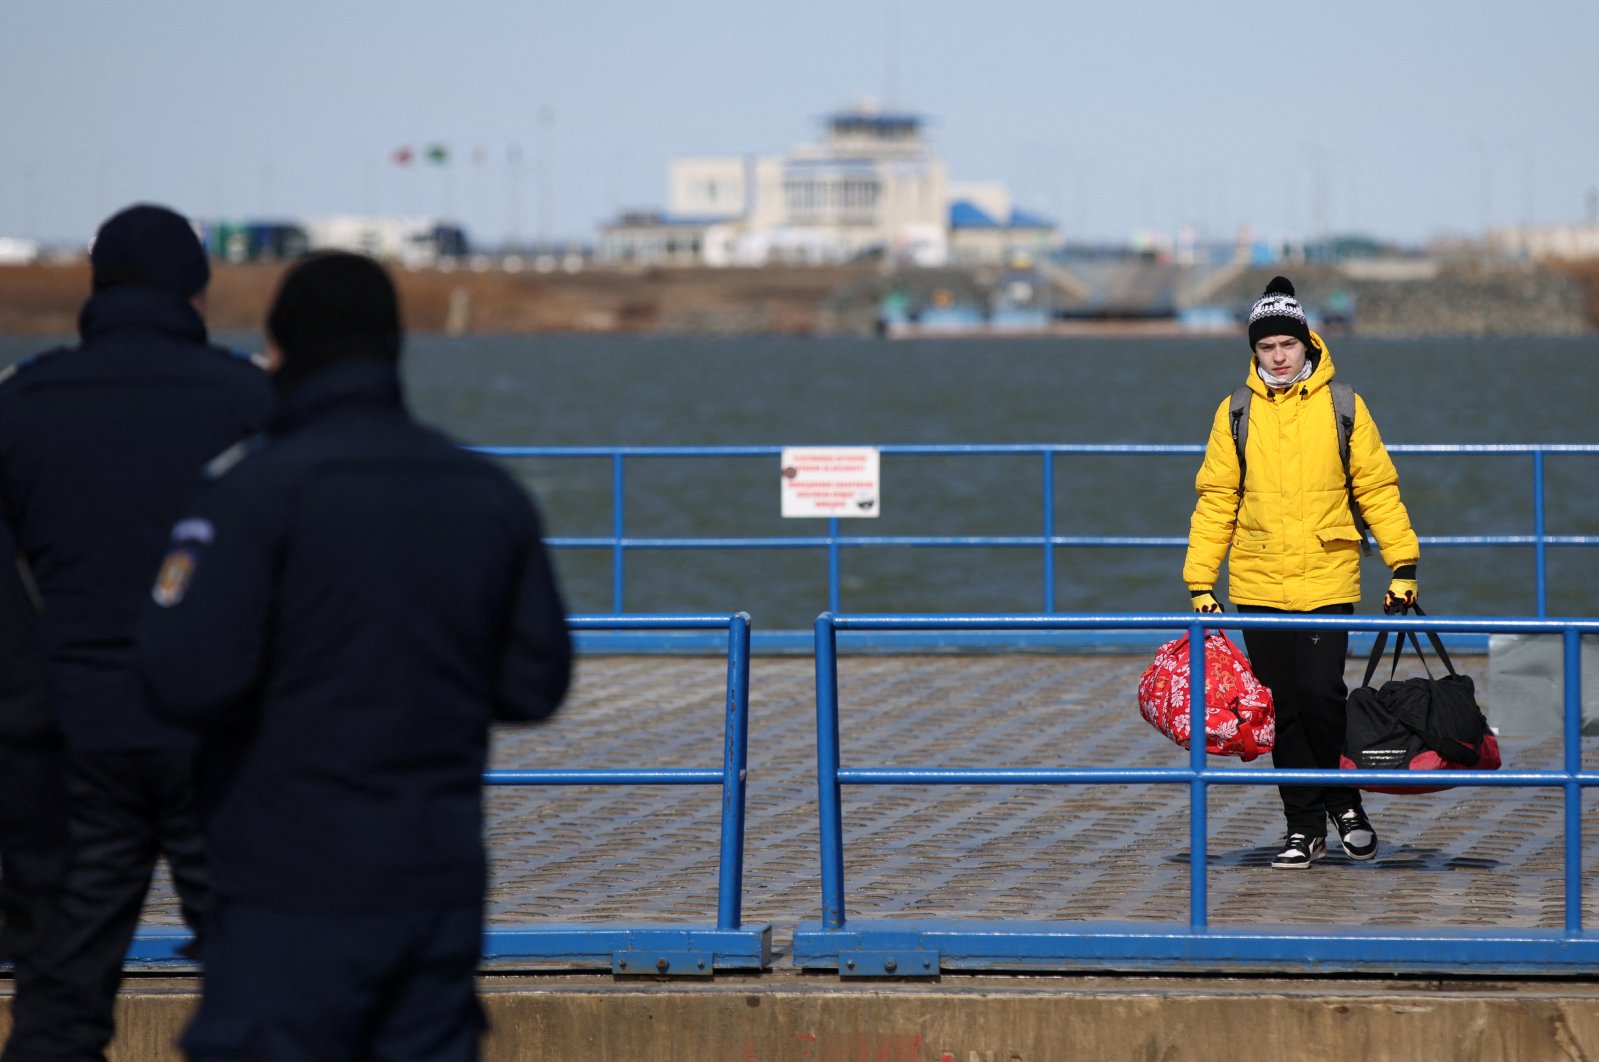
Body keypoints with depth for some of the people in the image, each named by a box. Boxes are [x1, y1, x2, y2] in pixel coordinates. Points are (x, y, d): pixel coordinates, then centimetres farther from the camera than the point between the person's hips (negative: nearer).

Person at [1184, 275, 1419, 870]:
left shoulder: (1342, 407, 3)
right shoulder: (1236, 414, 6)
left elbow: (1377, 488, 5)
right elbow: (1215, 501, 8)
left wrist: (1403, 565, 0)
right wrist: (1201, 584, 3)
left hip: (1327, 581, -2)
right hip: (1258, 586, 2)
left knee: (1321, 694, -14)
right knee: (1282, 709, 4)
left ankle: (1344, 802, 8)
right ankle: (1305, 826, 14)